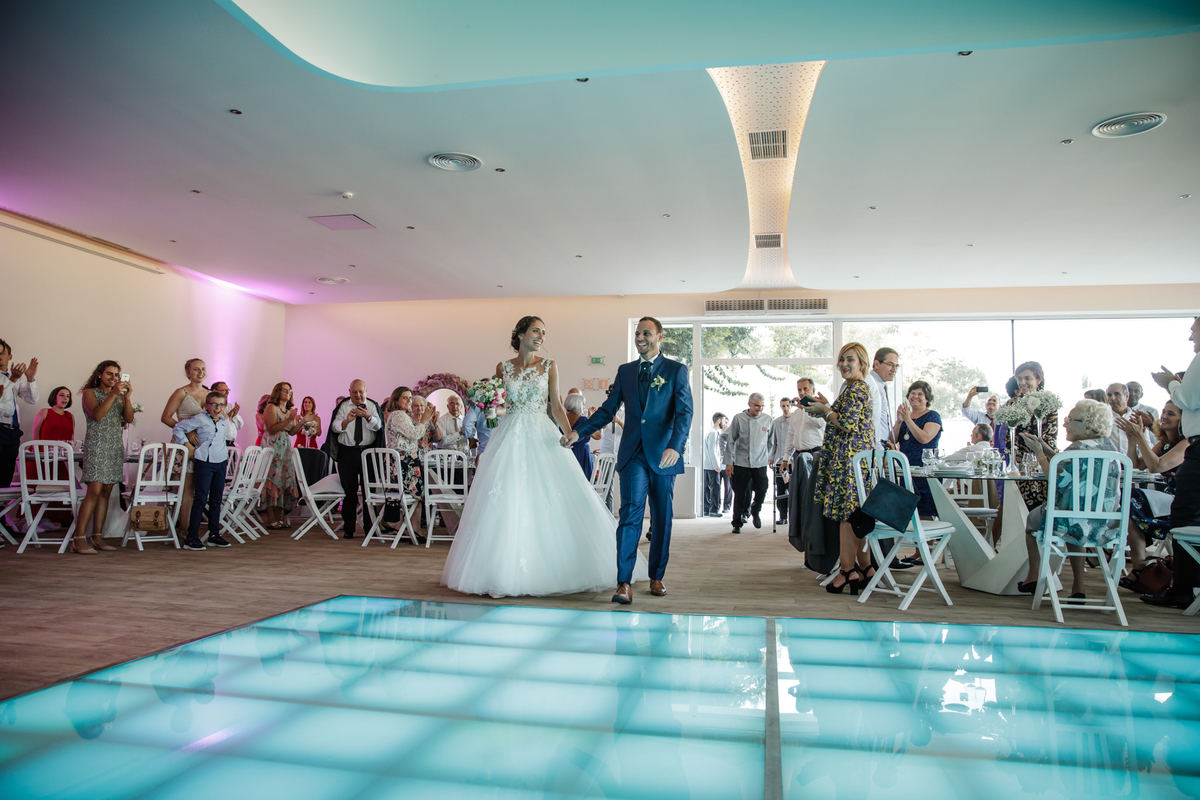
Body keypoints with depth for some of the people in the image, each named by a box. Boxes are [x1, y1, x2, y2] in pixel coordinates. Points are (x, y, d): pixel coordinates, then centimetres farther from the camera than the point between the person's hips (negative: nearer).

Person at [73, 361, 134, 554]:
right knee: (94, 491, -15)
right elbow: (97, 414, -15)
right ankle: (79, 539, -13)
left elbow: (129, 418, 3)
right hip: (96, 445, -6)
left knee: (106, 492, 4)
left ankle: (97, 537, 8)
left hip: (116, 447, 6)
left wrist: (127, 397, -10)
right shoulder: (90, 393, 3)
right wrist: (113, 394, -20)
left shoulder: (120, 395, 17)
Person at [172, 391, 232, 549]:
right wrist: (187, 444, -6)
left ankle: (214, 535, 18)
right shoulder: (200, 419, -6)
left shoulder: (225, 422, 11)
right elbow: (178, 428, -1)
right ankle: (192, 537, -5)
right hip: (204, 463, -6)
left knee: (216, 500, 11)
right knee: (201, 499, -8)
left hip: (221, 462, 6)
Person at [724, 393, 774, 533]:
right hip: (741, 463, -1)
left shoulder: (768, 420, 3)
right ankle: (737, 523, 17)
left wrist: (769, 459, 13)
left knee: (762, 491, -5)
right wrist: (729, 462, 2)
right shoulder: (738, 419, -1)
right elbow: (731, 441, 3)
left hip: (760, 464, 1)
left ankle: (755, 512, 26)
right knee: (740, 495, 3)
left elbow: (771, 443, 15)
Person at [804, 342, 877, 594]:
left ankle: (847, 570, -2)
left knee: (846, 511, -7)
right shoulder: (854, 387, 20)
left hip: (850, 457, -11)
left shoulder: (855, 389, -13)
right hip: (854, 456, 11)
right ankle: (864, 568, 17)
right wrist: (828, 407, 16)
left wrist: (823, 410, -7)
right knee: (854, 512, 12)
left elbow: (847, 425, -19)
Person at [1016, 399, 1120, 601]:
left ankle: (1033, 578, 32)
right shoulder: (1108, 446, 6)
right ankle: (1078, 587, 32)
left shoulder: (1079, 448, -19)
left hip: (1077, 524, -7)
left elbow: (1058, 480, -19)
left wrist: (1039, 453, -9)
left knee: (1033, 519, 20)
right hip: (1105, 524, 8)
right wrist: (1045, 448, 12)